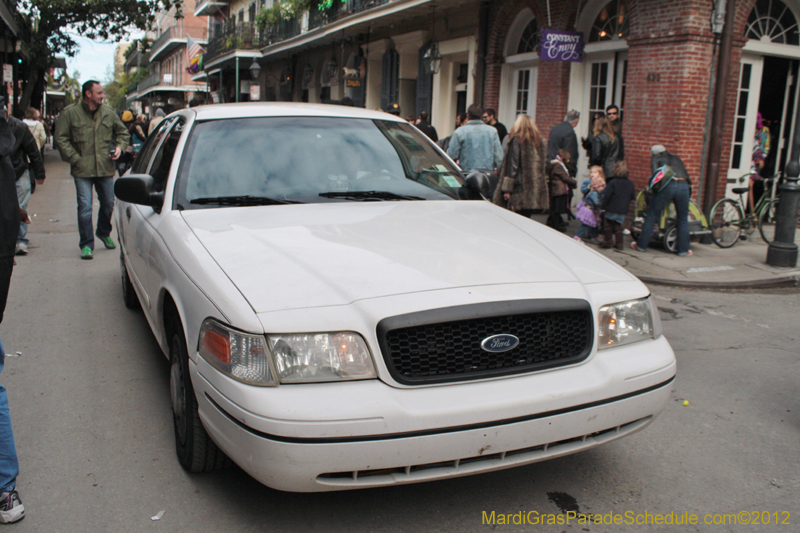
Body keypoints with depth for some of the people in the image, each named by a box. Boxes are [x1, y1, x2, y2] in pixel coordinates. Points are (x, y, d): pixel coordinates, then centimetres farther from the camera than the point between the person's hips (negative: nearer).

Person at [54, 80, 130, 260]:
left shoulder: (109, 113, 7)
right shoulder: (70, 113, -3)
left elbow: (123, 133, 21)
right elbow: (61, 139, -3)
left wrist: (120, 147, 2)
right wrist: (75, 159, -10)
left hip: (106, 169, 4)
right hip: (82, 170, -3)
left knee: (108, 204, 15)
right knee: (85, 207, -7)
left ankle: (104, 233, 40)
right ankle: (86, 245, 3)